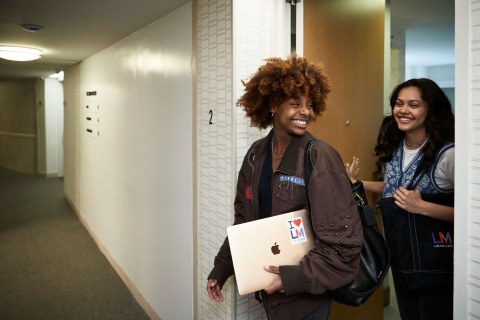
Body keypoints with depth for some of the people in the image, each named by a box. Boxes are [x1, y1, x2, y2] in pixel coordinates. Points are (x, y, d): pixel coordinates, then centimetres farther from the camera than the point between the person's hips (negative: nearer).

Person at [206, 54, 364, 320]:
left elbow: (344, 239, -20)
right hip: (266, 285, 5)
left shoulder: (321, 158, -18)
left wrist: (299, 277, -24)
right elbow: (244, 219, 8)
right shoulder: (257, 154, 0)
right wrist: (221, 267, 9)